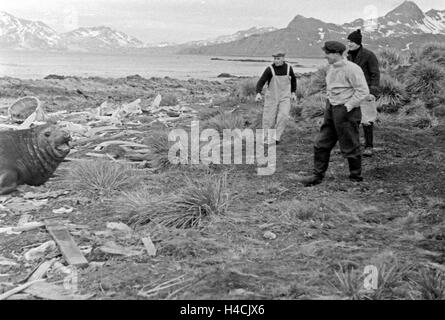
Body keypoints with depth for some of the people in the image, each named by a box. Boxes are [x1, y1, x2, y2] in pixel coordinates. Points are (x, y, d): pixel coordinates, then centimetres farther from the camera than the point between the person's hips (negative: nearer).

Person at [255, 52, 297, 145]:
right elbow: (261, 82, -17)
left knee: (283, 116, -19)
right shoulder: (270, 69, -13)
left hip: (284, 98, 1)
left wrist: (293, 92, 12)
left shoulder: (288, 68, -3)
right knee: (269, 119, 0)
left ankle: (276, 137, -10)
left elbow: (293, 78, 17)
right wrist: (258, 94, -35)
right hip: (272, 97, -1)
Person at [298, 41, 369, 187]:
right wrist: (329, 104, 15)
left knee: (350, 146, 4)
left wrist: (348, 106, -19)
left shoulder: (351, 69, -16)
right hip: (331, 109, 8)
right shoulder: (332, 68, 10)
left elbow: (363, 90, -19)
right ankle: (318, 175, 15)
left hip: (347, 111, -8)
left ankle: (356, 178, 20)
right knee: (322, 144, 7)